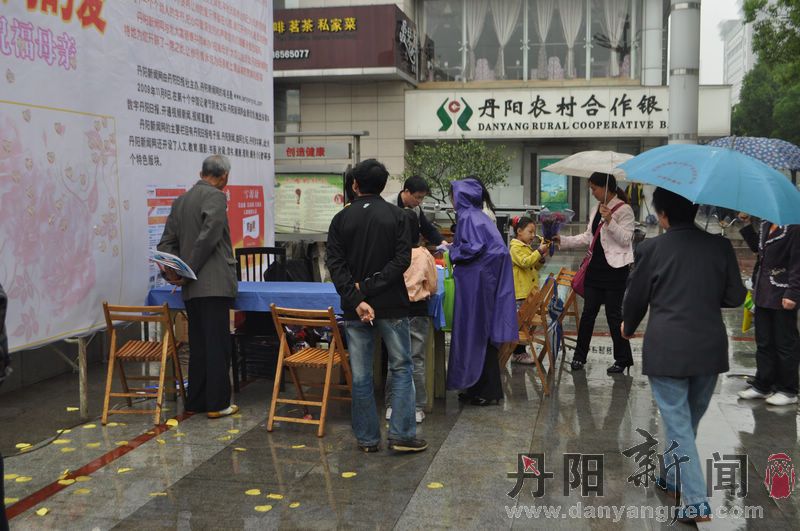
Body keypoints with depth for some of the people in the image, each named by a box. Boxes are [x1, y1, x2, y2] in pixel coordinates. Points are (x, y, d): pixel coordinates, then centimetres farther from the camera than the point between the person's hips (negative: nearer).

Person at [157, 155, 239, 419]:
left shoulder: (180, 201, 16)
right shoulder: (216, 197, -8)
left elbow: (167, 242, 13)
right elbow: (208, 237, -19)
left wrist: (172, 272, 2)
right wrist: (189, 270, -10)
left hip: (191, 288, 7)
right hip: (214, 285, -7)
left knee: (198, 345, 13)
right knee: (217, 345, -2)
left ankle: (196, 401, 18)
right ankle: (218, 403, 2)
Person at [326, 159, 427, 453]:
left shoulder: (341, 219, 2)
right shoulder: (397, 216, 0)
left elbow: (336, 265, -7)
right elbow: (402, 259, -12)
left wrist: (357, 299, -14)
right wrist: (369, 287, -12)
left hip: (354, 309, 1)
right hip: (392, 306, -1)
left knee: (360, 375, 7)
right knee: (401, 368, 10)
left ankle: (367, 438, 15)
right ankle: (401, 434, 6)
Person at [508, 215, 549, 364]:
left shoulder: (528, 247, 20)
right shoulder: (515, 247, -10)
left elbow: (534, 267, 22)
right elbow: (525, 262, -24)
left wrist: (541, 258, 5)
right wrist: (539, 251, -24)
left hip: (529, 292, 10)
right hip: (519, 292, -10)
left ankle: (520, 351, 20)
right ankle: (518, 353, -1)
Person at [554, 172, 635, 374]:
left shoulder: (624, 210, -9)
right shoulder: (596, 209, 13)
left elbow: (625, 239, -15)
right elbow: (588, 237, 18)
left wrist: (610, 221, -25)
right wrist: (563, 240, 10)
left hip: (615, 268, -7)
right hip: (596, 266, 7)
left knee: (613, 313, 0)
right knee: (588, 312, 9)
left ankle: (622, 359, 14)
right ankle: (579, 356, 17)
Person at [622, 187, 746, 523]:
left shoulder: (651, 249, -8)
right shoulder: (720, 246, -1)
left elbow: (635, 298, 1)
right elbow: (735, 296, 3)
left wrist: (628, 327, 21)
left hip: (666, 350, -4)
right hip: (709, 349, 4)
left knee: (678, 424, 3)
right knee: (690, 419, 21)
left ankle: (696, 501, -4)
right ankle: (676, 479, 38)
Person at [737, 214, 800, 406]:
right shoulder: (765, 224, 9)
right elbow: (756, 247, 23)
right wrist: (746, 224, 12)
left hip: (782, 295, -8)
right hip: (763, 293, 8)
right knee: (763, 342, 13)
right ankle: (762, 385, 23)